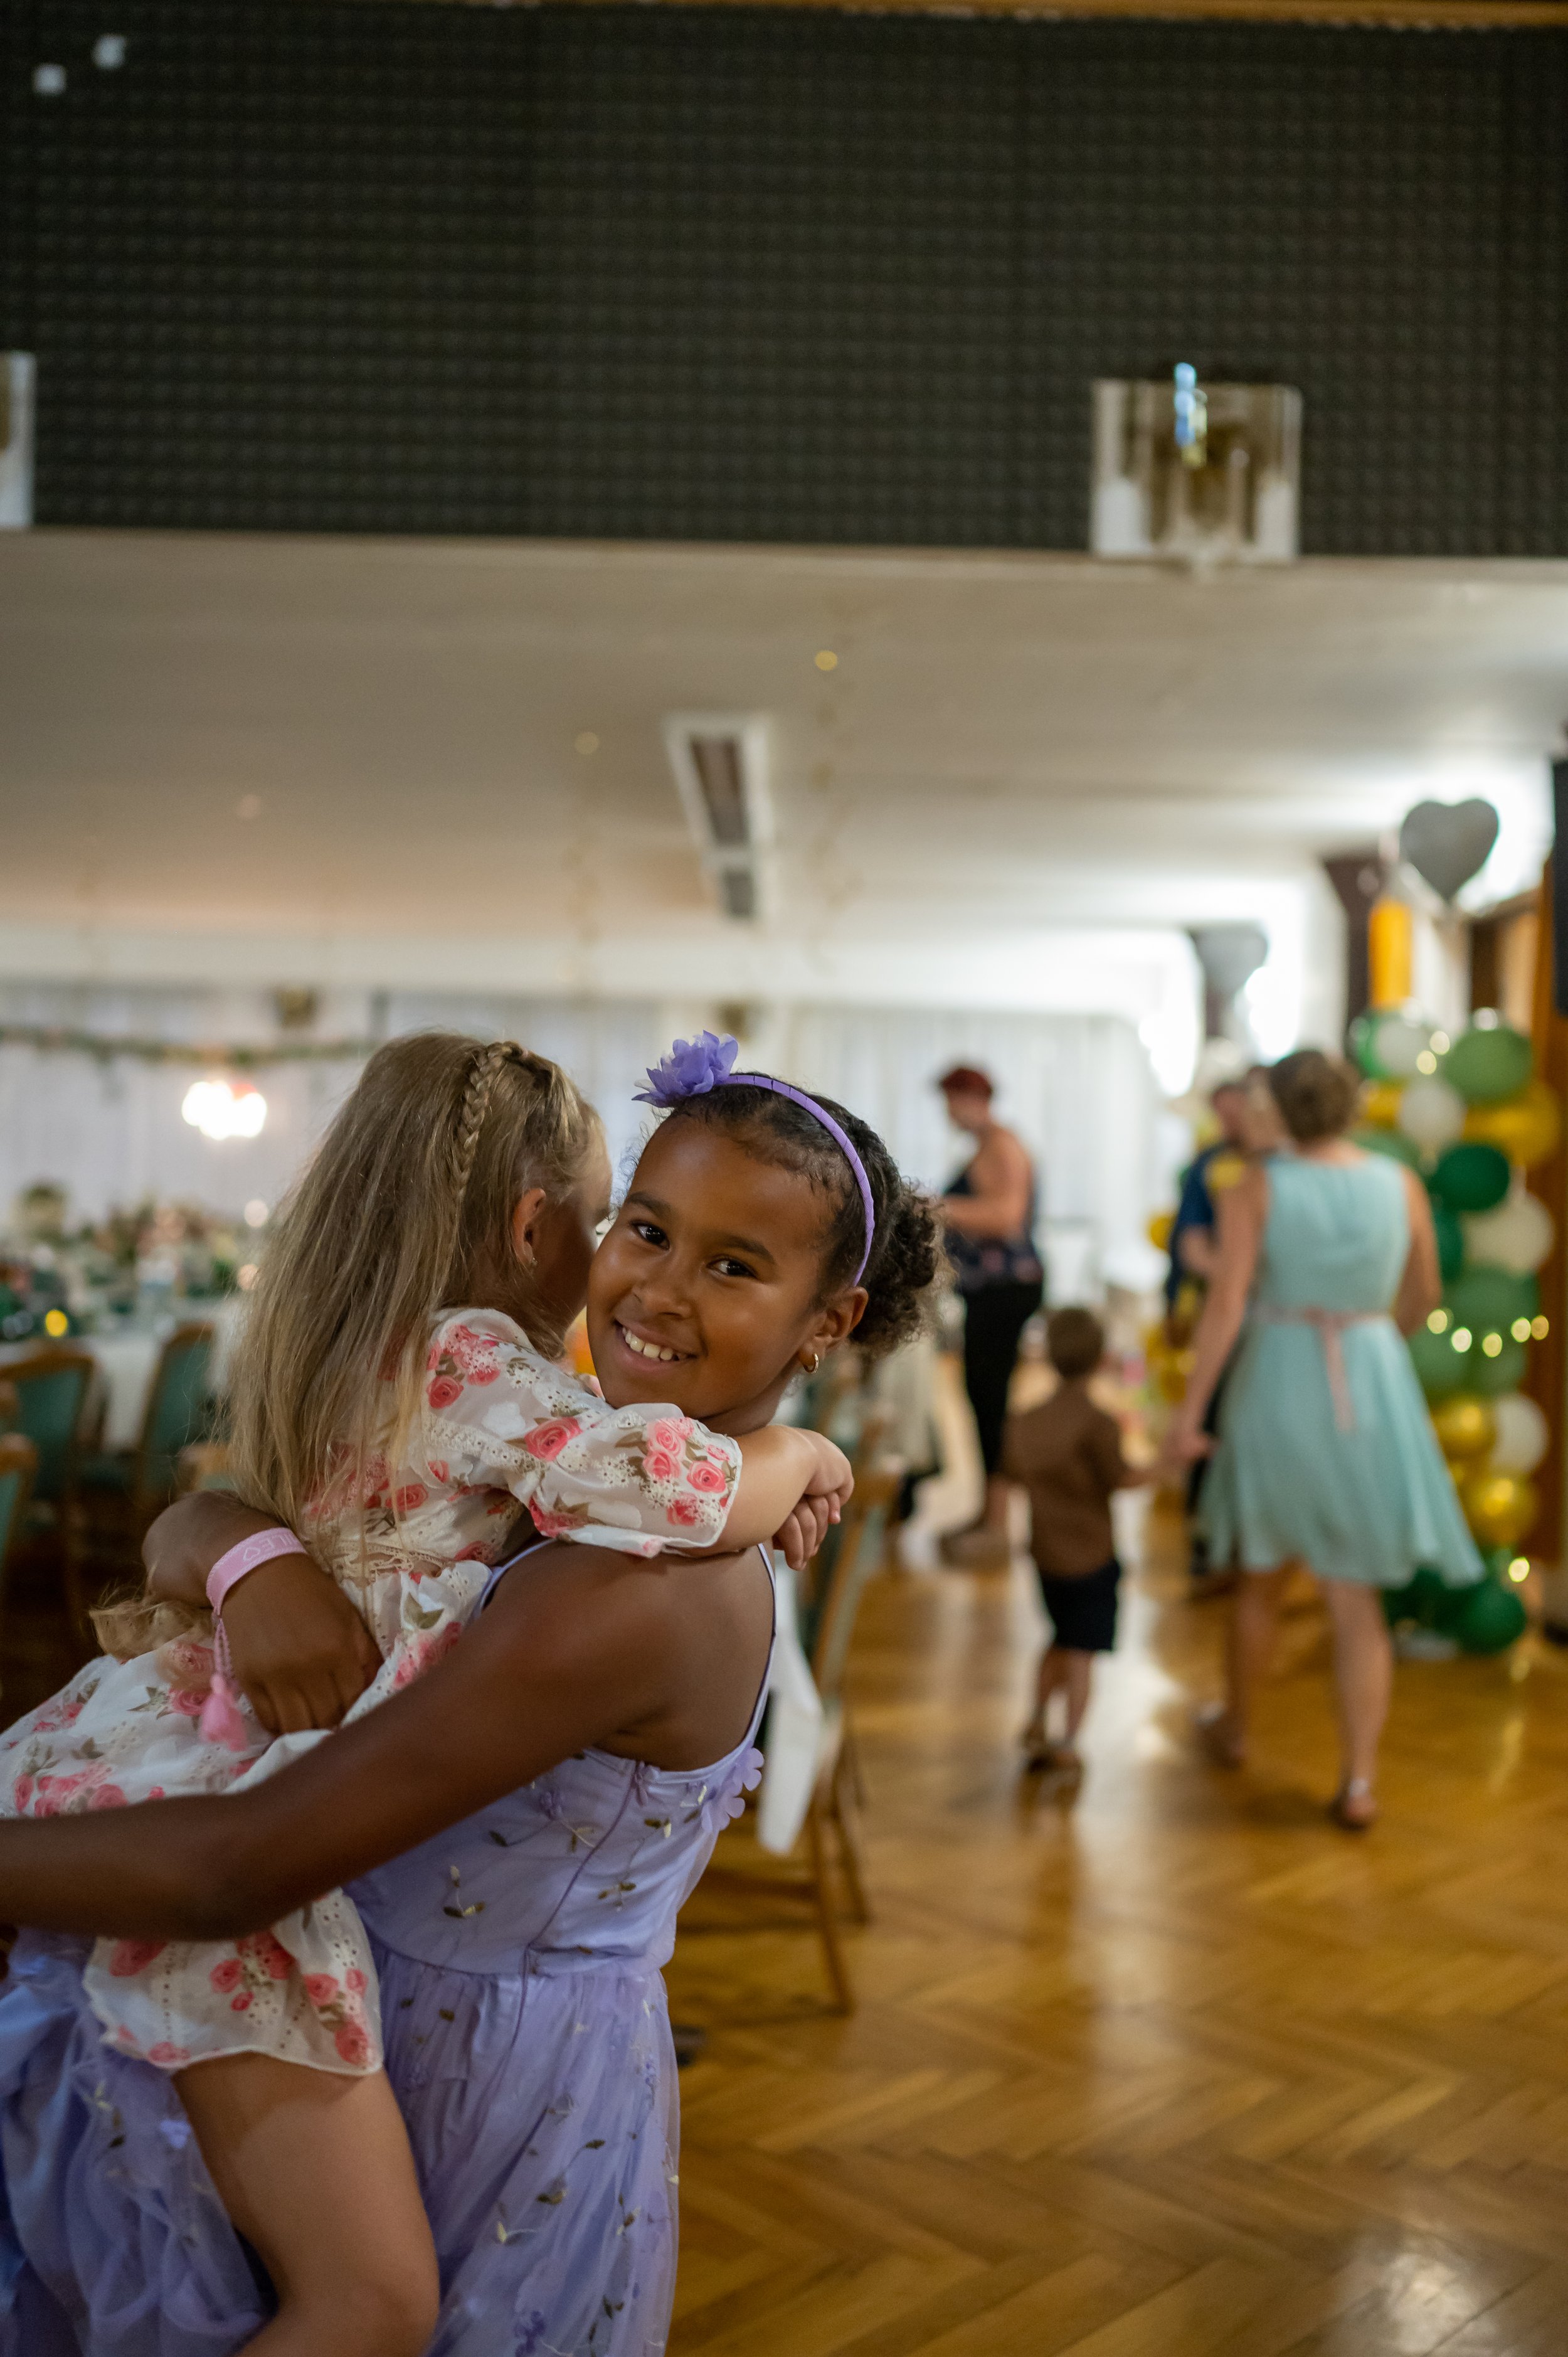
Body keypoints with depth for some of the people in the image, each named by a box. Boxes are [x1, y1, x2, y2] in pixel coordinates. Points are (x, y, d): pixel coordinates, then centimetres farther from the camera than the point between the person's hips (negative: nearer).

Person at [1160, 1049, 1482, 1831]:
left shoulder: (1257, 1188, -11)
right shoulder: (1401, 1185, -3)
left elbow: (1225, 1305, -17)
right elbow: (1422, 1299, 8)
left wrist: (1190, 1412, -14)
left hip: (1279, 1385, -1)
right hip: (1371, 1389, 1)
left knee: (1260, 1575, 19)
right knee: (1357, 1599, 8)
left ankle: (1235, 1727, 38)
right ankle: (1359, 1781, 7)